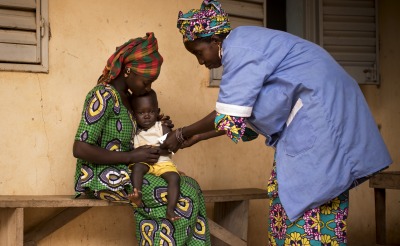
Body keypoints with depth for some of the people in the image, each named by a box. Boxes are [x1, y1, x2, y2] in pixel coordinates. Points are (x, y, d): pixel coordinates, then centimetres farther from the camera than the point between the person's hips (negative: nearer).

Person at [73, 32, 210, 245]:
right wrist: (132, 157, -20)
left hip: (122, 174, 9)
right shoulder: (104, 96, -16)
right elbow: (80, 149, -22)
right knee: (182, 197, -19)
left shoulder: (126, 97, 12)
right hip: (99, 176, -9)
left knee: (190, 187, -6)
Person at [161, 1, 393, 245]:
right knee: (291, 199, 8)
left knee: (304, 199, -9)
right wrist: (198, 137, 20)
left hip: (321, 112, -10)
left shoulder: (238, 48, -13)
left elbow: (228, 117, -14)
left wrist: (182, 134, -1)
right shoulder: (246, 45, 17)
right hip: (309, 114, 10)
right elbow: (242, 115, 19)